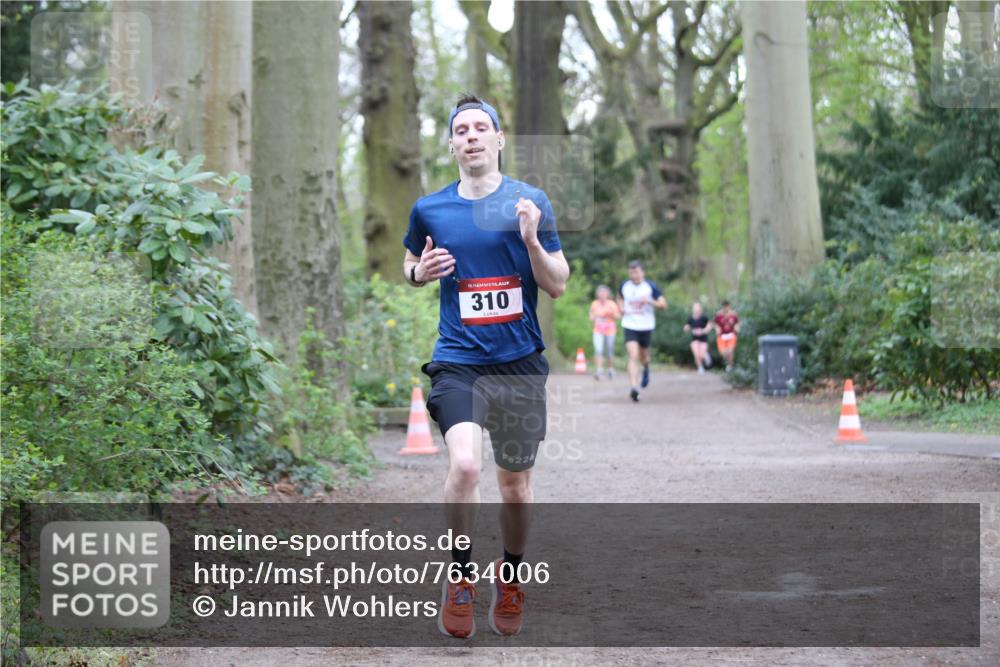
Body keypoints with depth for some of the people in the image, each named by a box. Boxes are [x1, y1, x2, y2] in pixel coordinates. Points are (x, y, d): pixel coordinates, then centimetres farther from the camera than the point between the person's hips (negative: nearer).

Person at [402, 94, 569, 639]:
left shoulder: (530, 202, 1)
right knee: (464, 464, -23)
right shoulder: (428, 210, 4)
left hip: (520, 363, 1)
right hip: (458, 361, -1)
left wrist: (532, 241, -17)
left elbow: (558, 286, 1)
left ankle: (509, 575, 34)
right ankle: (460, 575, -4)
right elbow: (410, 264, 21)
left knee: (514, 483, 9)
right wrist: (421, 271, -2)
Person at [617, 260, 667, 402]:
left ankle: (646, 369, 54)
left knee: (643, 356, 16)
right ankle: (634, 388, -24)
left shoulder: (651, 287, -6)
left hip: (646, 326, 0)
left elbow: (663, 304, -6)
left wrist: (649, 301, -23)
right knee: (633, 356, -17)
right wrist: (621, 308, 2)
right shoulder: (624, 286, 1)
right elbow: (620, 298, 23)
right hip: (630, 326, 0)